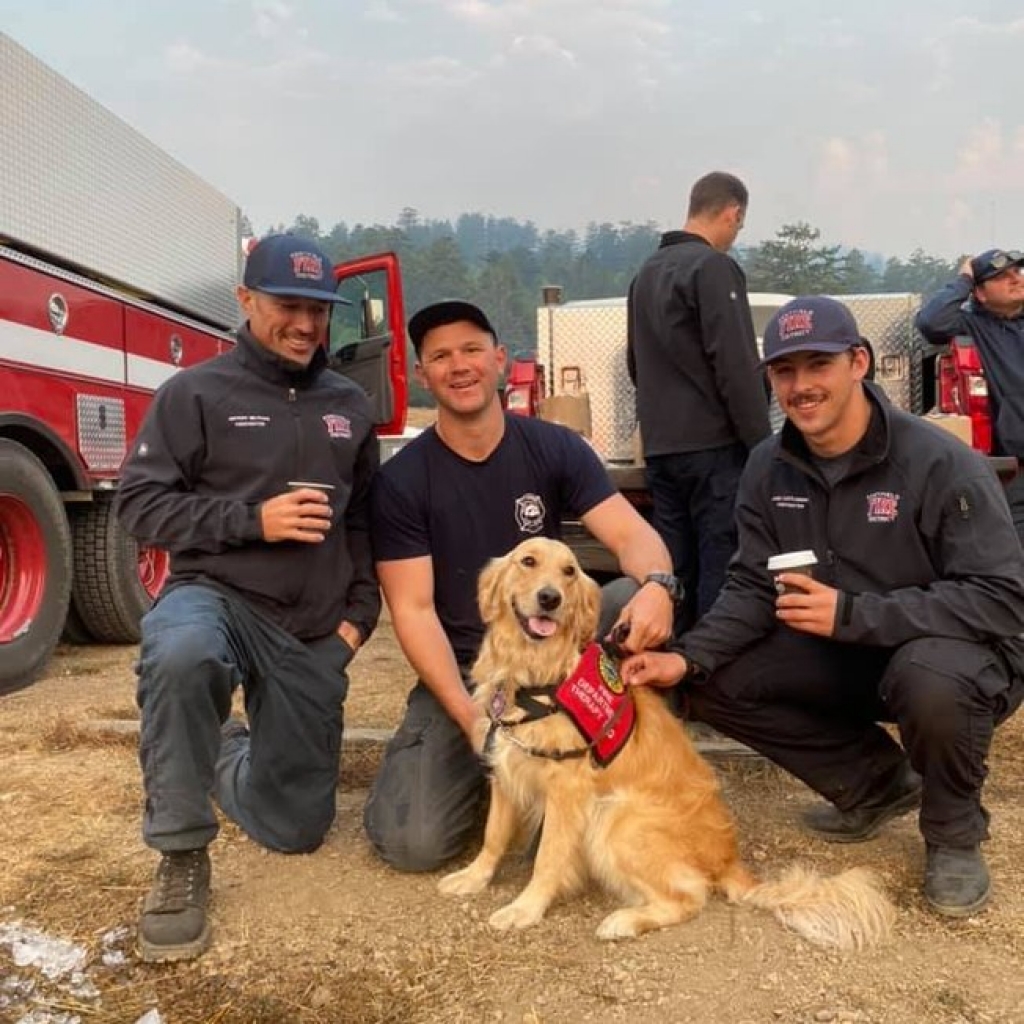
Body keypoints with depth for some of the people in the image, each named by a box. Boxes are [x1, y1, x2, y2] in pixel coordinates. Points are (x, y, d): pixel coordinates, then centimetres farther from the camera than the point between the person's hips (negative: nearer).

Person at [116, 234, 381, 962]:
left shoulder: (350, 405, 11)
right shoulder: (197, 393, -3)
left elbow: (367, 520, 16)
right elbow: (141, 503, -7)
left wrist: (358, 614, 5)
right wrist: (252, 519, -19)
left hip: (313, 635, 4)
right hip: (216, 595, -4)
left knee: (296, 826, 7)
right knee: (179, 656, -42)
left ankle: (225, 755, 41)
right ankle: (182, 859, -20)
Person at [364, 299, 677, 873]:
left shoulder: (555, 448, -4)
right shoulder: (401, 480, -9)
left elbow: (631, 533, -13)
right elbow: (413, 609, -11)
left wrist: (658, 584, -38)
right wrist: (469, 714, -23)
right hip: (462, 668, -1)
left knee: (634, 601, -29)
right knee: (410, 841, -18)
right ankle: (493, 767, 16)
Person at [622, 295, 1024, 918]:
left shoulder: (943, 464, -22)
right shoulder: (769, 469, -4)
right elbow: (755, 587, -2)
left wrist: (852, 614, -34)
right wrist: (690, 657, -21)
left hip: (959, 653, -5)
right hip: (843, 658, 6)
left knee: (931, 679, -40)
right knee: (715, 684, -10)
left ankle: (955, 835, -4)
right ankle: (878, 782, 11)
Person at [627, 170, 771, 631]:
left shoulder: (647, 271, 15)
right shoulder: (713, 267, -10)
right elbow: (737, 368, -16)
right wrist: (763, 445, -11)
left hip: (659, 447, 8)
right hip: (714, 445, -8)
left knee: (673, 571, 11)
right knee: (723, 569, -2)